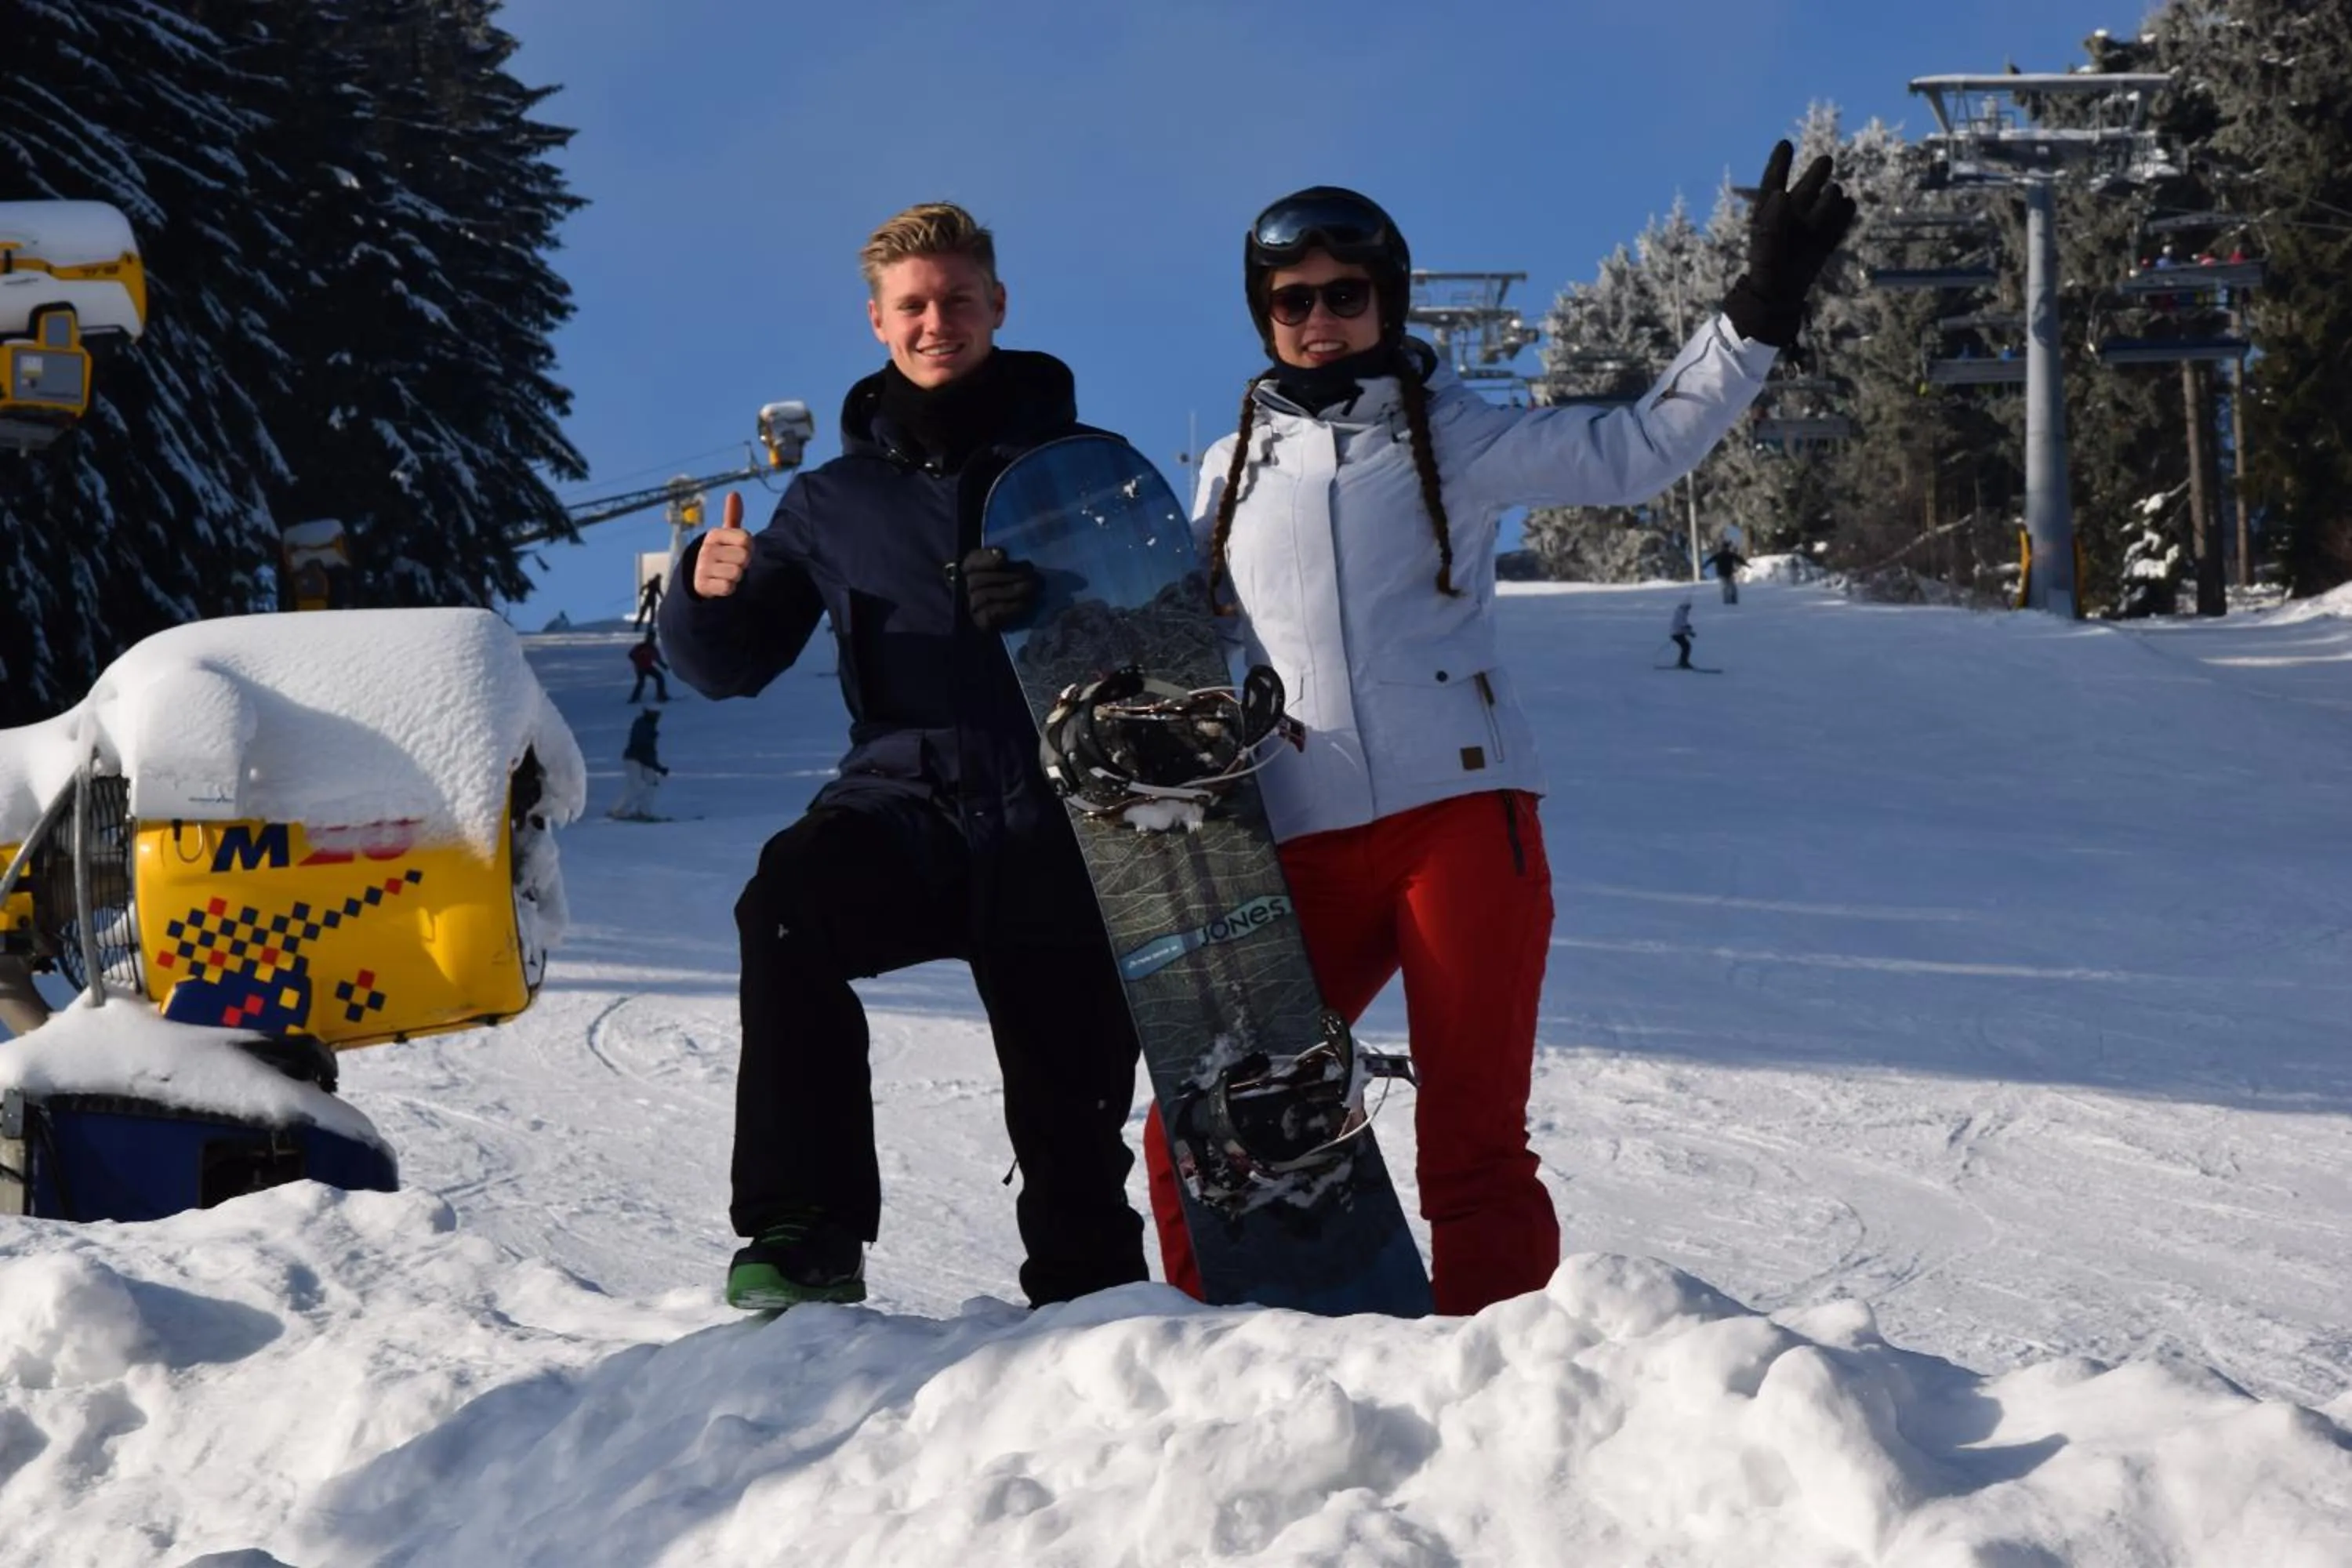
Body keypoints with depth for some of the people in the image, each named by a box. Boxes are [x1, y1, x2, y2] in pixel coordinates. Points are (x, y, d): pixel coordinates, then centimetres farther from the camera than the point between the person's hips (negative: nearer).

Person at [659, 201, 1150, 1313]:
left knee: (1075, 1111, -1)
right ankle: (807, 1231, -29)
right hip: (903, 800, 1)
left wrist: (1063, 604, -17)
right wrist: (709, 595, -8)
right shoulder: (834, 499, 14)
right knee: (790, 899, -31)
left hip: (1058, 817, -1)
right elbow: (731, 667, 16)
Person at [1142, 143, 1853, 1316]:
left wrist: (1759, 307, -5)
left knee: (1473, 1135, -6)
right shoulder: (1233, 470, 18)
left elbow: (1636, 449, 4)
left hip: (1463, 812, -3)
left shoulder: (1455, 436, 9)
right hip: (1306, 847, 3)